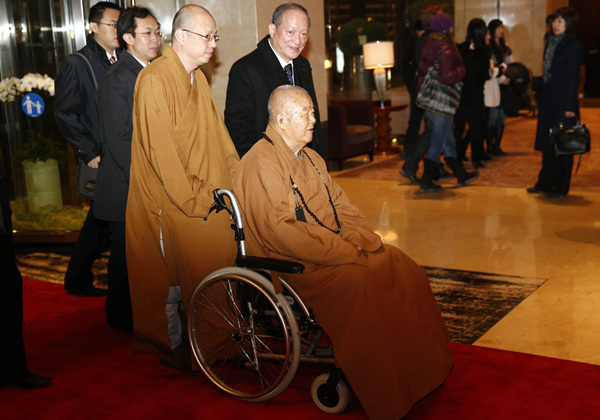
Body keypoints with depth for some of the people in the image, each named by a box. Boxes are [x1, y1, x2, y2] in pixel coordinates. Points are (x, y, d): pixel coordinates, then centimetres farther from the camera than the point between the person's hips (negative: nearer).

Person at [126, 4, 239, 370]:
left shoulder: (197, 78, 13)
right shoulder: (154, 80, -15)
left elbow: (216, 131, 15)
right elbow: (161, 150, -19)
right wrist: (192, 199, -18)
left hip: (206, 199, 7)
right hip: (172, 202, -7)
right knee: (171, 276, 3)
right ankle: (171, 346, 18)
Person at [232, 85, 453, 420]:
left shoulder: (311, 159, 17)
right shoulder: (261, 164, -13)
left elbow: (341, 205, 17)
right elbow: (280, 231, -22)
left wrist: (363, 239, -4)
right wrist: (344, 253, -23)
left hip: (337, 247, 9)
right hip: (293, 263, -9)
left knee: (403, 267, -8)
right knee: (361, 283, -29)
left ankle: (424, 366, 2)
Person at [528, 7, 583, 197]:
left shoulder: (573, 47, -11)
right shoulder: (551, 42, 11)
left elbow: (573, 78, -13)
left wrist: (569, 107, -15)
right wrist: (543, 94, 12)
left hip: (563, 100, -8)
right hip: (548, 97, 8)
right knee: (546, 142, 13)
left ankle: (560, 187, 10)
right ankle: (545, 183, 23)